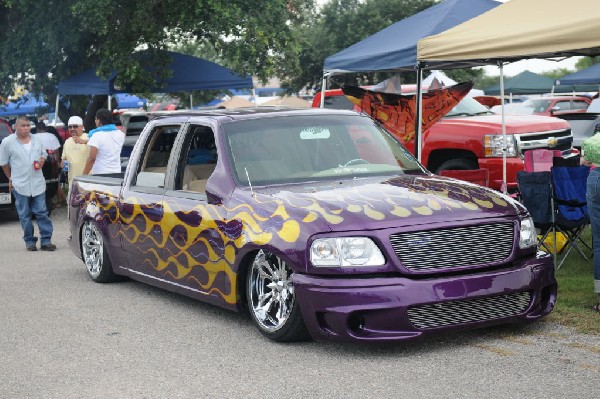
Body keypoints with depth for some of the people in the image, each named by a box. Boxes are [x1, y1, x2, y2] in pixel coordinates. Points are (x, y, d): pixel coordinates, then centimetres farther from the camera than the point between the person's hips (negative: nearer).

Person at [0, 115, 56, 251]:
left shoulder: (36, 140, 7)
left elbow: (43, 154, 21)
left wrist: (42, 161, -2)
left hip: (38, 183, 2)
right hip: (20, 185, -2)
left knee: (42, 212, 1)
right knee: (25, 215, 4)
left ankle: (46, 240, 4)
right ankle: (29, 241, 13)